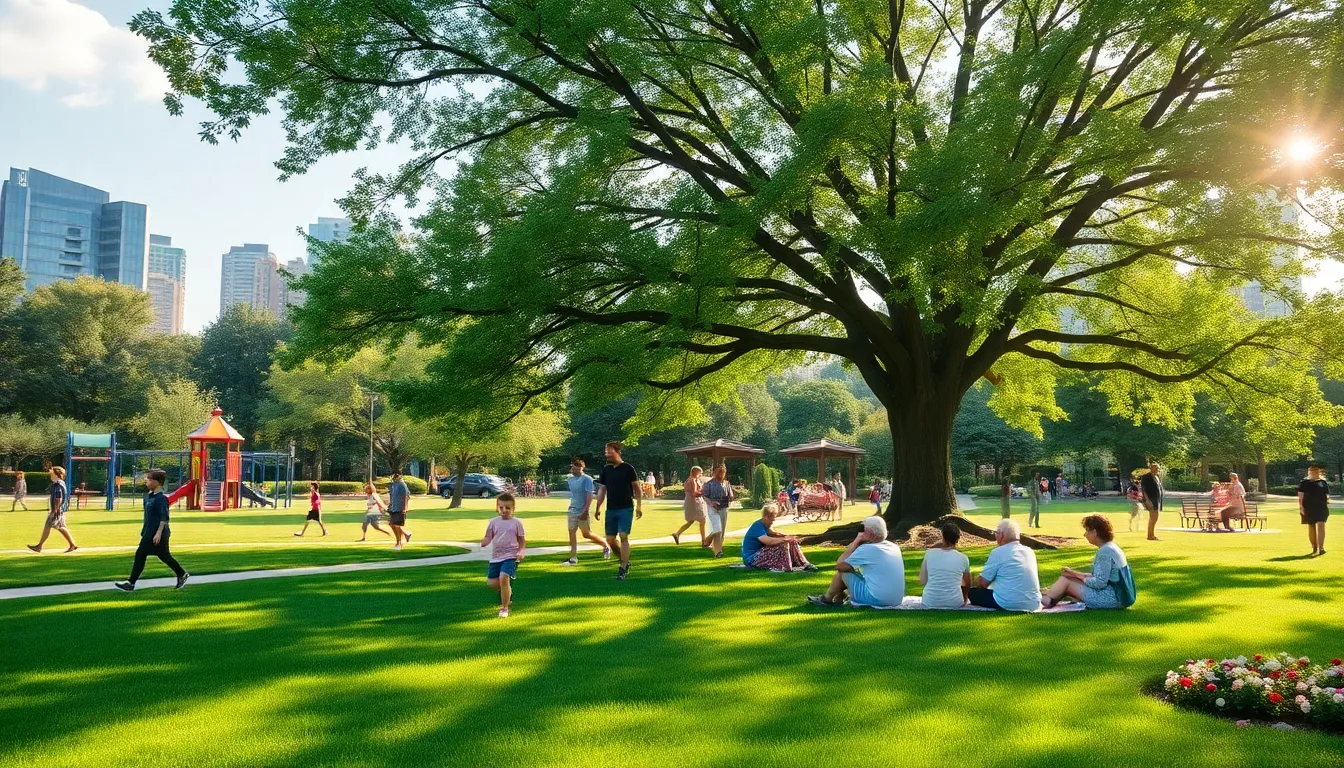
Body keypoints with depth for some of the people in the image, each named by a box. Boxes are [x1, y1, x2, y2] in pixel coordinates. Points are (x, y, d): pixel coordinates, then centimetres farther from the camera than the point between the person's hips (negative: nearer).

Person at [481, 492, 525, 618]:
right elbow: (488, 537, 5)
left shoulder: (516, 522, 0)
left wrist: (521, 551, -13)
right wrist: (483, 542, -18)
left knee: (504, 577, -24)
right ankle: (507, 592, 32)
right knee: (491, 582, 0)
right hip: (496, 557, 4)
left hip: (510, 557, -4)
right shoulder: (493, 522, 5)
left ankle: (505, 608, -9)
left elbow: (522, 541, 6)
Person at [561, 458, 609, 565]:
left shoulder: (587, 479, -13)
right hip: (572, 511, 7)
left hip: (582, 512, -7)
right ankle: (573, 558, 4)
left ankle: (605, 546, 23)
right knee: (572, 533, 1)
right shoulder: (571, 479, 9)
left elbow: (589, 497, -17)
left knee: (587, 534, 1)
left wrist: (585, 511, -22)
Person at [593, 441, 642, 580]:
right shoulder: (606, 470, 8)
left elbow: (637, 488, -3)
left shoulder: (628, 469, -5)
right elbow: (602, 490, 13)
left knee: (623, 536, -13)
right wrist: (598, 508, 8)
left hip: (626, 509, -5)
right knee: (610, 539, 4)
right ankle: (625, 559, 25)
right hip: (611, 510, 5)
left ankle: (623, 568, -7)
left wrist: (639, 506, -10)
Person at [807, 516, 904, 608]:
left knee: (842, 571, 7)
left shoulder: (866, 549, -14)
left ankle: (827, 599, 26)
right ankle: (838, 598, 37)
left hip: (875, 600, -8)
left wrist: (856, 542, -1)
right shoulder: (895, 547, 8)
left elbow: (839, 565, -5)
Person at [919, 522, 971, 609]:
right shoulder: (963, 558, -6)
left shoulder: (929, 553, -7)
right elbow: (968, 585, 8)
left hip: (930, 603, -1)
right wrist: (964, 600, 31)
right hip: (954, 603, 1)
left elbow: (922, 581, -4)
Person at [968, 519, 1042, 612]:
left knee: (972, 592, 8)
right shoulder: (1030, 551, 9)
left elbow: (983, 582, -7)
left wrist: (976, 580, 17)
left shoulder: (998, 552, -11)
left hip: (1010, 605, -7)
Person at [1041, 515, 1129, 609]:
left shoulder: (1105, 551, -20)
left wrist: (1081, 577, -6)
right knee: (1066, 577, 12)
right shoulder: (1110, 547, 12)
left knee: (1065, 580, -4)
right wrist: (1075, 573, 8)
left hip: (1109, 598, -10)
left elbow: (1099, 582, -23)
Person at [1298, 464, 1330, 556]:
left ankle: (1321, 547, -19)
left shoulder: (1323, 482, 9)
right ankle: (1314, 547, 23)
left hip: (1321, 507, 0)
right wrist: (1301, 507, -7)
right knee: (1311, 527, 8)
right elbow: (1300, 496, 2)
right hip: (1309, 508, 1)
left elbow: (1327, 495, 15)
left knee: (1320, 525, -15)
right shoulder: (1304, 483, 6)